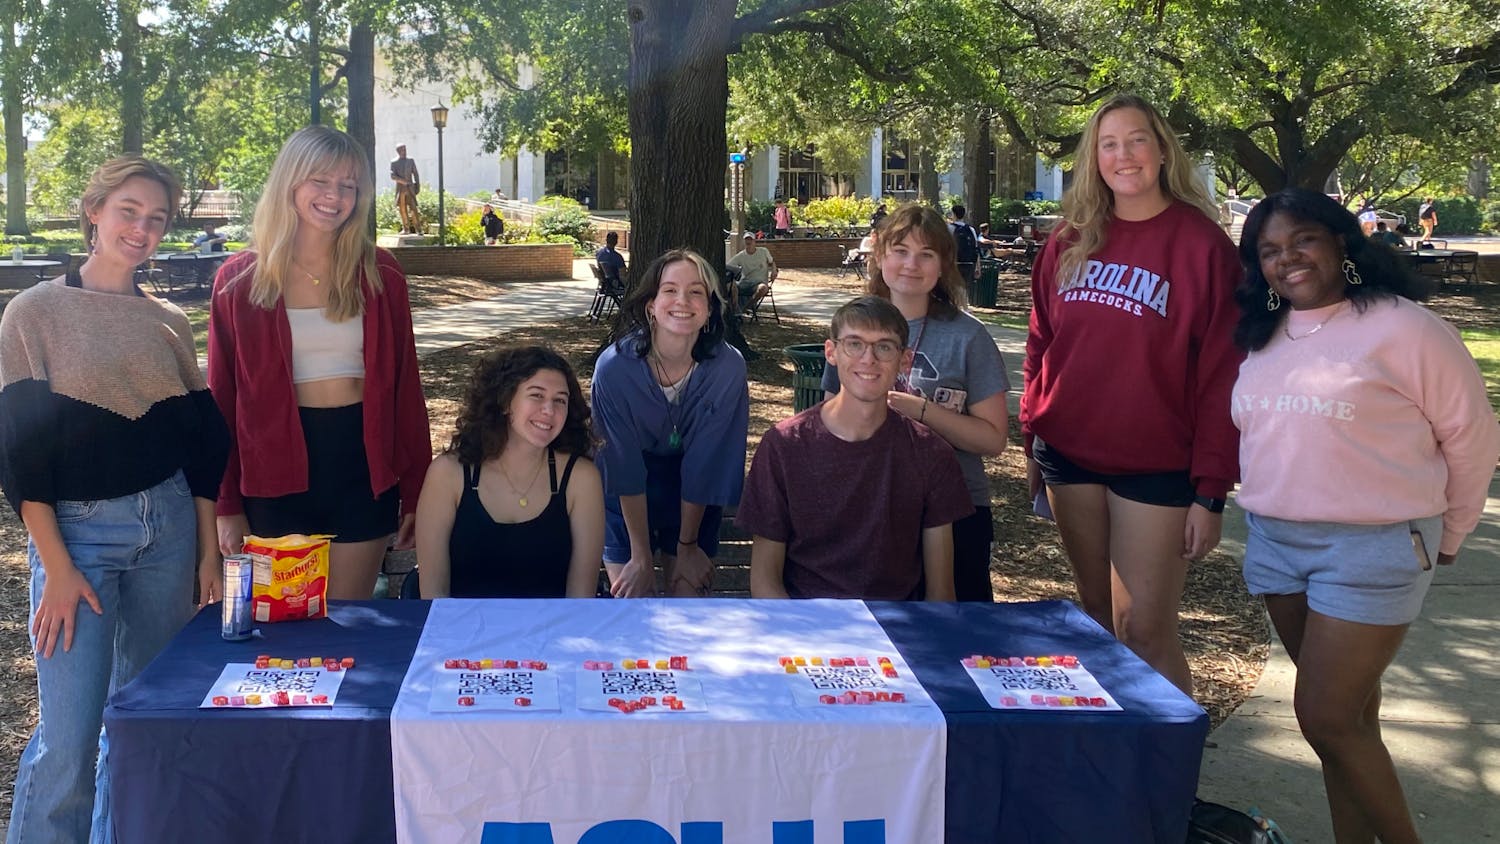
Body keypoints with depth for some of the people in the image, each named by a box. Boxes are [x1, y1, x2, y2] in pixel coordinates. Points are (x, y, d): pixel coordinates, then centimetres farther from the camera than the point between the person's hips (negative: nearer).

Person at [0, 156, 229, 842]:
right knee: (69, 737, -7)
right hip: (75, 529, -4)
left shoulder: (169, 324, 8)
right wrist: (56, 566, -12)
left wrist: (208, 551, 6)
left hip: (169, 526, 4)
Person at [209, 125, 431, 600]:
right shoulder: (239, 280, 0)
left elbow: (405, 385, 4)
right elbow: (223, 396, 2)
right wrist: (227, 503, -1)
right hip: (277, 471, 0)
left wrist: (415, 491, 3)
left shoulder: (379, 275, 2)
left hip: (362, 461, 1)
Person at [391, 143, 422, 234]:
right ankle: (406, 229, 10)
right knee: (402, 210, 2)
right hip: (400, 188, 0)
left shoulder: (411, 161, 8)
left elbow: (416, 174, 12)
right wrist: (403, 181, -17)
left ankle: (418, 229, -8)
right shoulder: (394, 162, 2)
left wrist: (418, 187, 5)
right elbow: (393, 176, -5)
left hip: (410, 188, 0)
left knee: (413, 209, -9)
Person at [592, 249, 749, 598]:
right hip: (627, 497, -1)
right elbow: (624, 468, -19)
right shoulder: (614, 366, -25)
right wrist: (642, 558, -15)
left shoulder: (728, 367, -23)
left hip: (697, 497, 1)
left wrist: (688, 546, -7)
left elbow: (705, 464, -15)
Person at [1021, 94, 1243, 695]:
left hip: (1156, 465, -4)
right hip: (1070, 454, 5)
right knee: (1096, 617, 15)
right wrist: (1031, 440, 9)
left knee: (1145, 633, -4)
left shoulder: (1202, 244, -7)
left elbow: (1221, 374, -9)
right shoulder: (1071, 240, 6)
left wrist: (1210, 492, -11)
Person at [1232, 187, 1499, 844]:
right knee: (1347, 711, 13)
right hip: (1274, 542, 6)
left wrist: (1446, 533, 5)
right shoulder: (1263, 338, 8)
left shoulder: (1402, 327, -11)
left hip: (1370, 549, -6)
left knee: (1326, 717, -5)